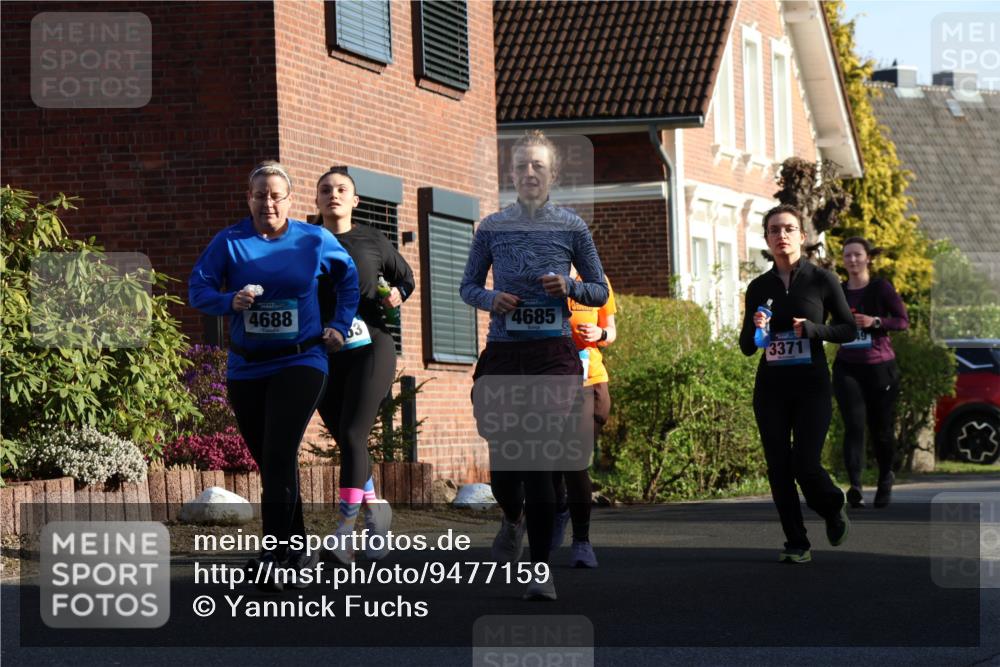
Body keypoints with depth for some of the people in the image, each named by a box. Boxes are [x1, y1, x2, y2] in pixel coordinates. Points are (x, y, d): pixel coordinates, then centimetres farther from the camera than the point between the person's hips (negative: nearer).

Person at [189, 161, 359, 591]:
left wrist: (340, 324, 12)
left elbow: (348, 277, 19)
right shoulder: (229, 242, -1)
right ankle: (299, 551, 25)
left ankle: (275, 557, -19)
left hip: (300, 364, -3)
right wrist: (230, 301, -23)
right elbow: (198, 289, -4)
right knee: (268, 461, 10)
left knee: (278, 454, -19)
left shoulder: (315, 241, 1)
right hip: (246, 369, 3)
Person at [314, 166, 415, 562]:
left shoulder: (372, 242, 5)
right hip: (324, 354, 3)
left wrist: (398, 294, -1)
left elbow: (405, 277, 20)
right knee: (345, 441, 6)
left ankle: (344, 528, -20)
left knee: (352, 434, -16)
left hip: (370, 347, -2)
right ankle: (375, 507, 27)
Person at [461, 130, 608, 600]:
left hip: (553, 353, -2)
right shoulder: (492, 227, 7)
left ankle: (542, 569, -3)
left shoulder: (571, 227, 4)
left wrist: (570, 287, -10)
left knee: (539, 457, -8)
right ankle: (513, 519, 35)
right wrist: (490, 299, -7)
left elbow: (600, 291, 11)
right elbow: (467, 286, 15)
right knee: (502, 455, 0)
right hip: (502, 351, 2)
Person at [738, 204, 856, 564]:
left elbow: (848, 330, 1)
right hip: (771, 388, 3)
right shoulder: (758, 287, 7)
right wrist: (755, 329, -12)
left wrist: (812, 329, -16)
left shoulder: (822, 280, -1)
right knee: (779, 467, 0)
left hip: (812, 385, -3)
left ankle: (834, 509, 21)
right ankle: (796, 544, 9)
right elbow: (746, 347, 10)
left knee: (806, 464, -11)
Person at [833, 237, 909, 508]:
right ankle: (855, 486, -26)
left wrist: (875, 322, -19)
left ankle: (885, 478, 32)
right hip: (847, 368, 2)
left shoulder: (881, 288, -2)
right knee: (854, 425, -15)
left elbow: (903, 321, -6)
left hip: (880, 366, -2)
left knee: (881, 429, 6)